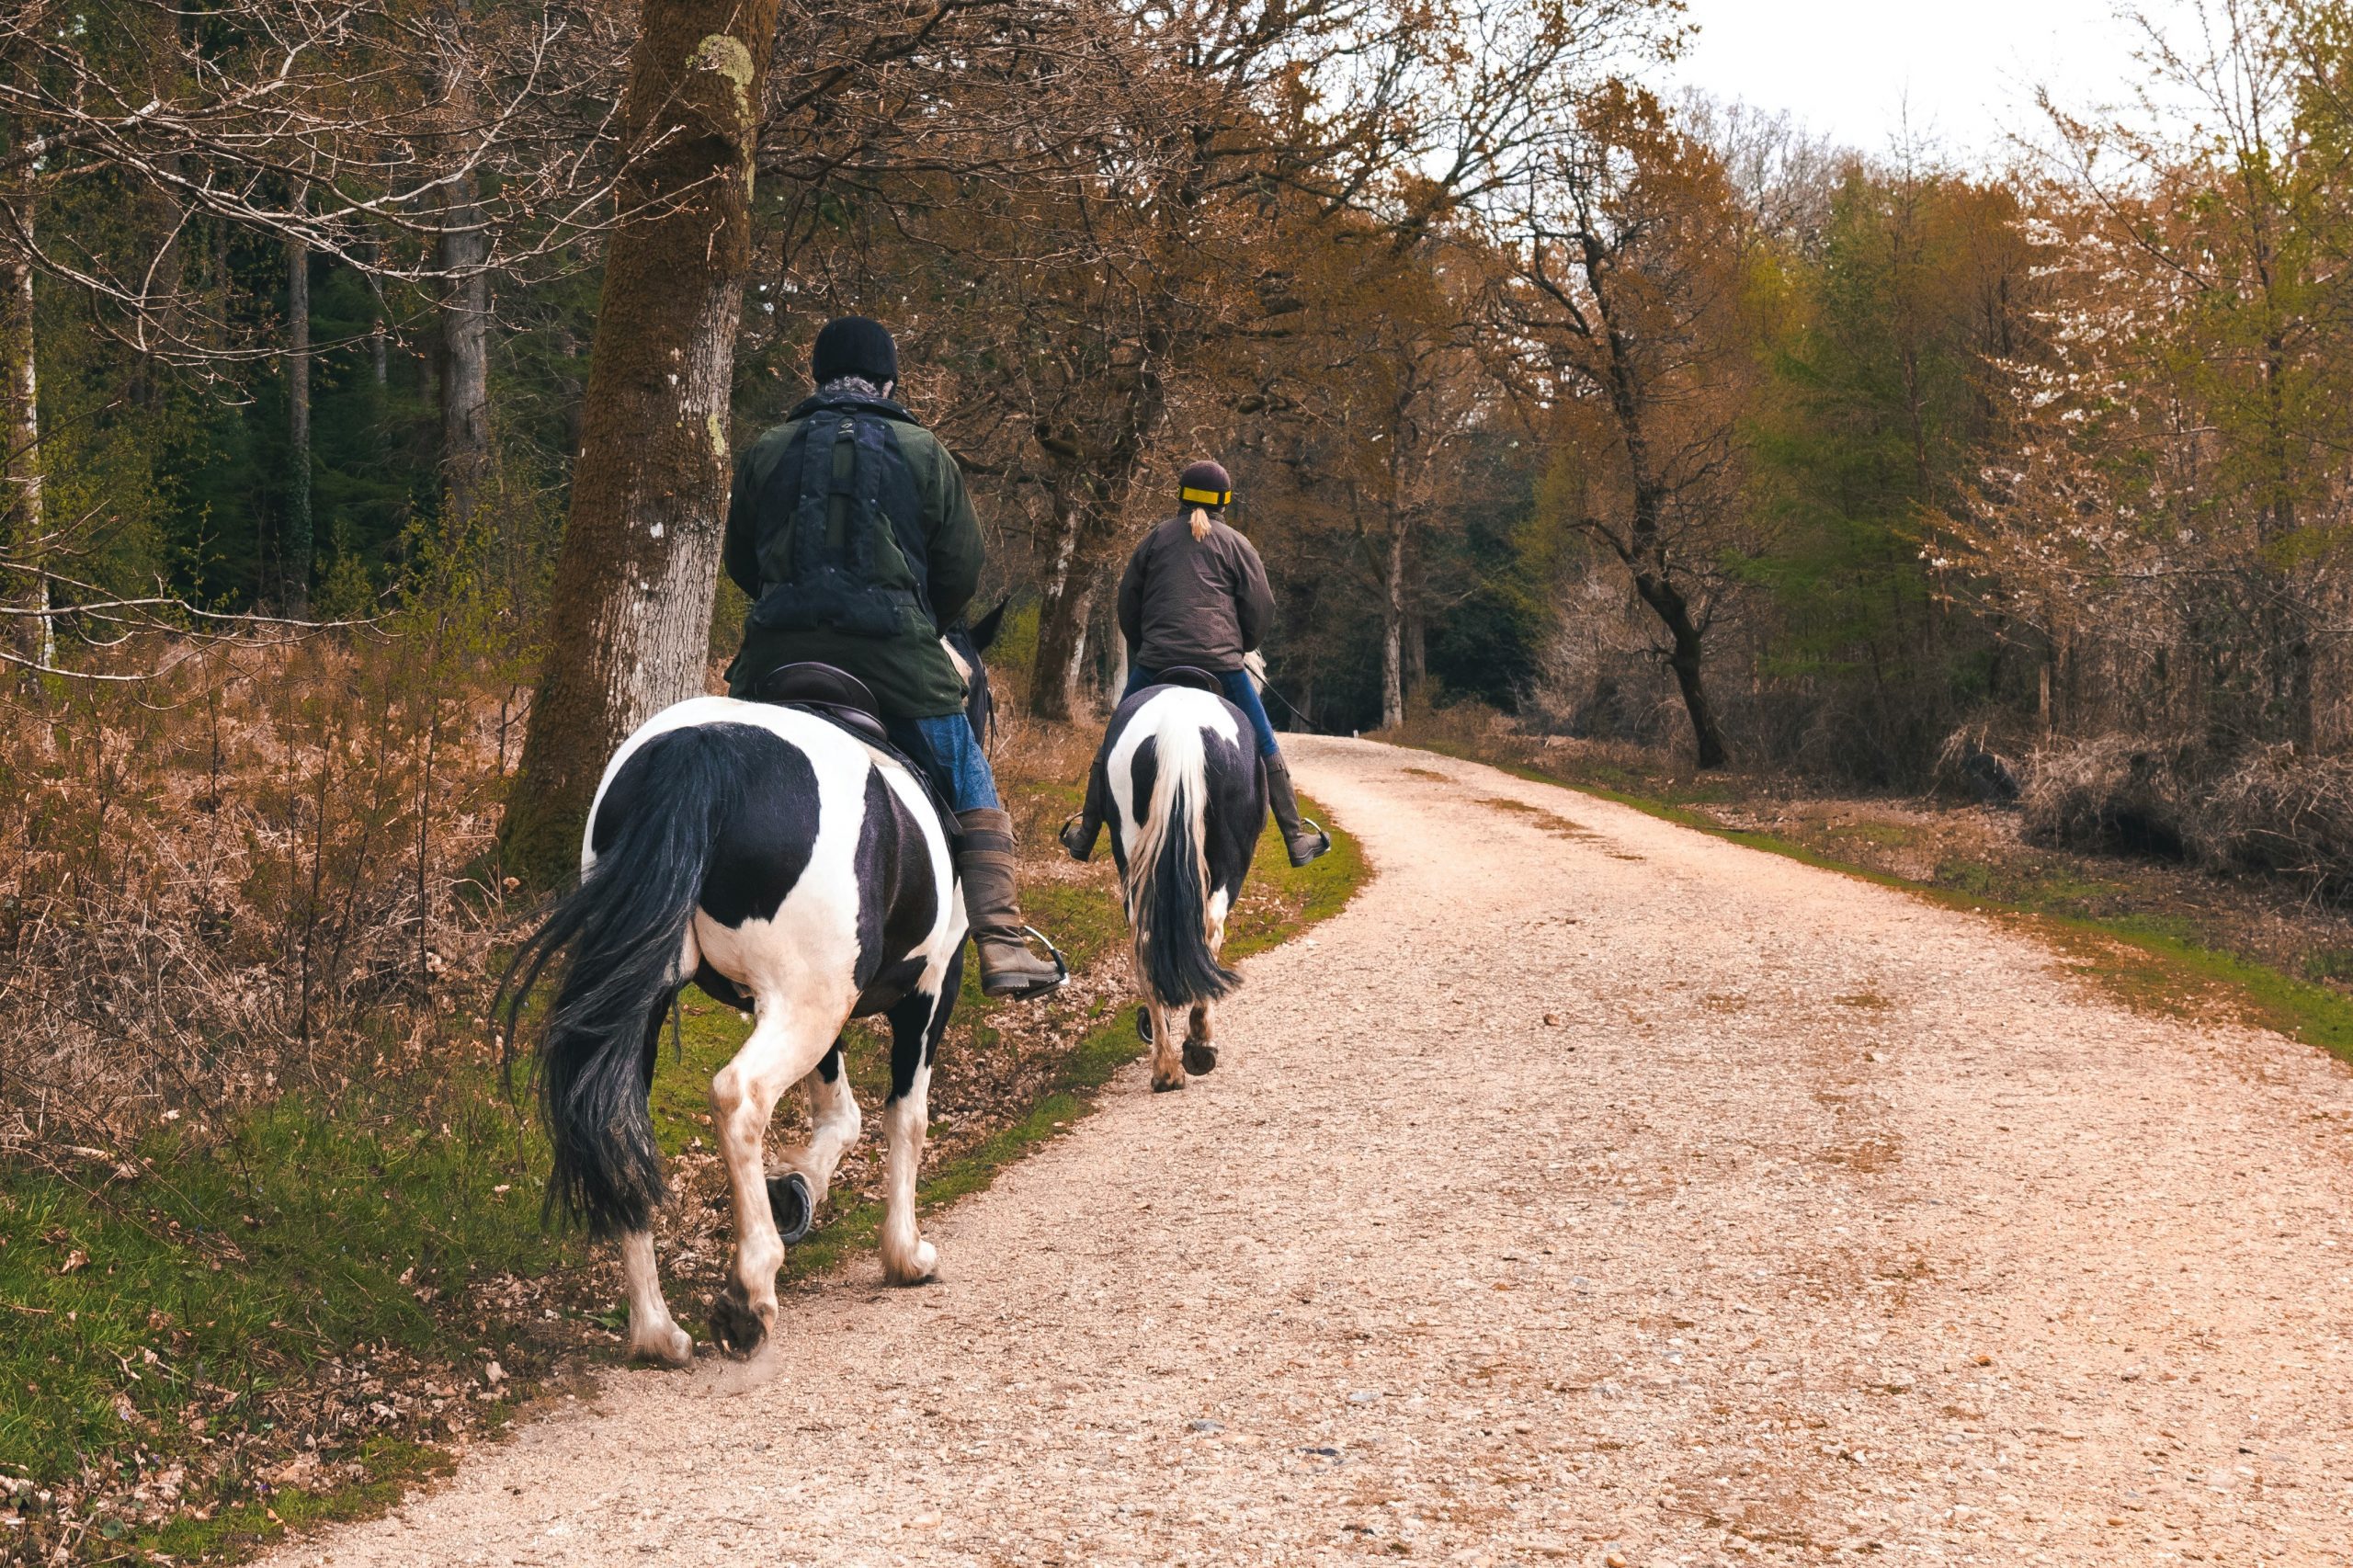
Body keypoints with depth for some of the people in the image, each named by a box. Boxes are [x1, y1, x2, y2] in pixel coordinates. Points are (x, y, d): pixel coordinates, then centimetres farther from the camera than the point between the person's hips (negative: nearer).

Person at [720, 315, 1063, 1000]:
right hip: (897, 657, -1)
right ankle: (1001, 947, 2)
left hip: (779, 654, 1)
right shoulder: (926, 455, 5)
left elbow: (740, 563, 16)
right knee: (973, 793, 11)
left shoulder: (766, 452, 10)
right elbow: (962, 571, 6)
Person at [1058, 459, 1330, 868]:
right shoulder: (1235, 544, 9)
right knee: (1265, 749, 8)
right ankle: (1297, 838, 8)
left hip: (1156, 661, 1)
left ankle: (1084, 835, 13)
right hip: (1221, 662, -1)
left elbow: (1127, 602, 17)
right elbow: (1261, 607, 7)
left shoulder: (1156, 539, 14)